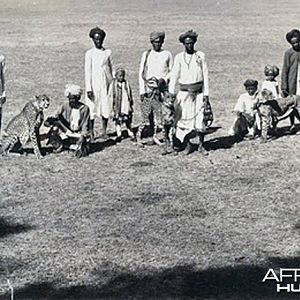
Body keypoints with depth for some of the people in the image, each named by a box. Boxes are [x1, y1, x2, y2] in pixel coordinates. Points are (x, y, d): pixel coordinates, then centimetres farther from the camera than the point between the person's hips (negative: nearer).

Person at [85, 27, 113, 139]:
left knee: (106, 107, 3)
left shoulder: (108, 52, 8)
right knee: (92, 108, -2)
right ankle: (91, 133, 5)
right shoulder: (90, 53, 0)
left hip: (106, 83, 3)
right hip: (94, 83, -3)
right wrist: (88, 89, -9)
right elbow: (87, 71, -3)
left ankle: (104, 132, 14)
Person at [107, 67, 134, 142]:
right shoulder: (113, 84, 0)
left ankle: (130, 133, 16)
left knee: (128, 120, 5)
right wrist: (112, 104, -3)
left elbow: (130, 94, 10)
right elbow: (110, 95, 2)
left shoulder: (126, 83, 4)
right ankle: (119, 134, 8)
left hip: (126, 105, 1)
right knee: (118, 120, 1)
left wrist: (131, 104, 9)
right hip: (117, 106, -1)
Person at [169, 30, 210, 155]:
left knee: (200, 118, -2)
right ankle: (189, 144, 15)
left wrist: (206, 93, -1)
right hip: (184, 92, 0)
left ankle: (200, 144, 9)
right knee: (185, 118, 1)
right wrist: (171, 92, -10)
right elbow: (174, 75, -1)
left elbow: (205, 75, 4)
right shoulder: (179, 57, 3)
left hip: (199, 92, 0)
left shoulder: (201, 56, 4)